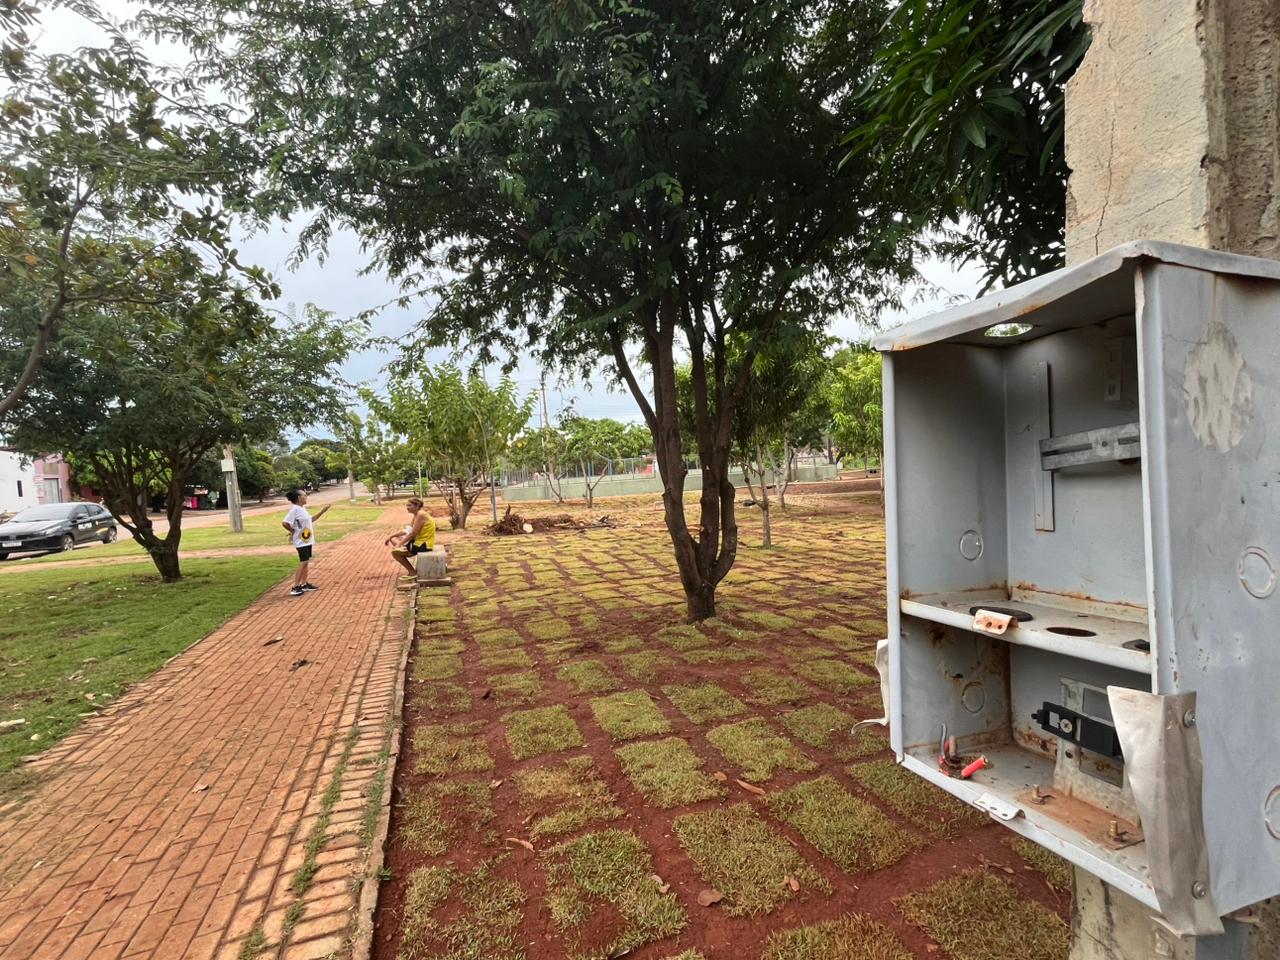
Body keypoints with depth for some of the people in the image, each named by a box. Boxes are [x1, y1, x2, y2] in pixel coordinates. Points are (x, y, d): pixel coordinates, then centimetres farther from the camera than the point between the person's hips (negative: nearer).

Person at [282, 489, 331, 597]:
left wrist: (322, 511, 17)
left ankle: (304, 584, 21)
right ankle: (295, 587, -1)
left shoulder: (303, 508, 9)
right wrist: (293, 531, -8)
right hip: (301, 541, -9)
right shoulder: (295, 509, -19)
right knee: (303, 563, -7)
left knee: (306, 562, 13)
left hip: (307, 540, 9)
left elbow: (310, 520, 21)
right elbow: (284, 523, -23)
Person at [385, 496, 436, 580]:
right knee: (393, 539, 18)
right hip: (420, 541, 10)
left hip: (423, 545, -10)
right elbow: (407, 531, 15)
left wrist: (399, 544, -13)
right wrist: (390, 536, 10)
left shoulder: (421, 515, -20)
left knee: (395, 552, -3)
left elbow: (413, 534, -22)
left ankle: (413, 572, 1)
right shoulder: (417, 515, 10)